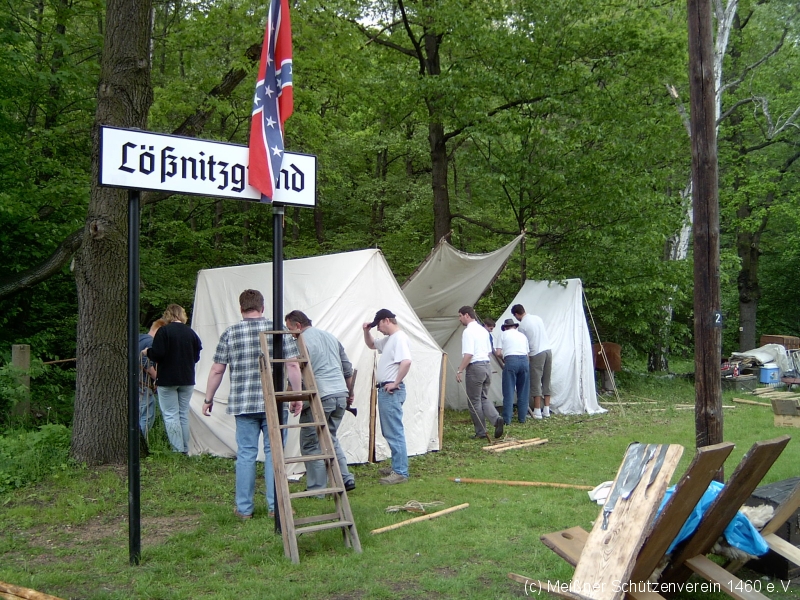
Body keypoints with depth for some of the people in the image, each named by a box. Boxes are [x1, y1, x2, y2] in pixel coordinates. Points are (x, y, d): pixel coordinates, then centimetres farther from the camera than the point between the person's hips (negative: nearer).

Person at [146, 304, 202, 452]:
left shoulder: (163, 331, -11)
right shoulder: (191, 332, 3)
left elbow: (157, 354, -17)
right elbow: (196, 356, 8)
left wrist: (147, 352, 4)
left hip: (167, 380, -5)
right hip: (187, 379, 5)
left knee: (170, 415, 0)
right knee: (184, 414, 12)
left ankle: (178, 449, -4)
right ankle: (185, 449, 13)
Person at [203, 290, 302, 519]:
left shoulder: (230, 334, 3)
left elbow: (217, 370, 4)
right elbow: (293, 365, -2)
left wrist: (208, 399, 15)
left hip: (242, 403, 1)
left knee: (246, 453, 7)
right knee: (274, 452, 6)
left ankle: (244, 508, 13)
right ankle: (275, 506, 8)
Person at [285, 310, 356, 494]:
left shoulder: (303, 342, -6)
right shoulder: (331, 337, 17)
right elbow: (348, 368, 21)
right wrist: (349, 392, 29)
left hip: (319, 397, -8)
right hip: (341, 395, 8)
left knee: (311, 443, 2)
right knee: (330, 438, 20)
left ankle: (316, 489, 3)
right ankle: (346, 478, 13)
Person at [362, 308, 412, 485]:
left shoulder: (400, 338, -14)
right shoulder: (388, 339, 17)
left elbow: (406, 362, -28)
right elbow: (371, 345, 34)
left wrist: (395, 383, -22)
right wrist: (366, 331, 16)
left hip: (392, 391, -11)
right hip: (385, 390, 11)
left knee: (394, 433, -9)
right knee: (390, 432, 16)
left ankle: (400, 473, -7)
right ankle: (398, 467, 25)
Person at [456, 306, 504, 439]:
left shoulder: (468, 331, -12)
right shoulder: (483, 330, 15)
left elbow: (468, 354, -20)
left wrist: (459, 370, -16)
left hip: (475, 367, -8)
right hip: (487, 365, 8)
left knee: (474, 401, 2)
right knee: (484, 398, 15)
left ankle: (480, 432, 7)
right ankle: (496, 419, -9)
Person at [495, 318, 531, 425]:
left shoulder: (503, 335, 12)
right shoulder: (522, 335, 24)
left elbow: (498, 353, 4)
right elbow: (527, 353, 19)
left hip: (511, 361, -4)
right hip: (524, 360, 4)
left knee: (508, 392, -1)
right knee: (523, 392, 12)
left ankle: (507, 419, -2)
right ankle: (522, 418, 16)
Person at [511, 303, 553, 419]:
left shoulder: (522, 325, -9)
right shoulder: (538, 318, 12)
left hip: (536, 354, -7)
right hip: (548, 350, 7)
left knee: (536, 383, -1)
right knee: (546, 382, 12)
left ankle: (537, 411, -2)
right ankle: (546, 410, 14)